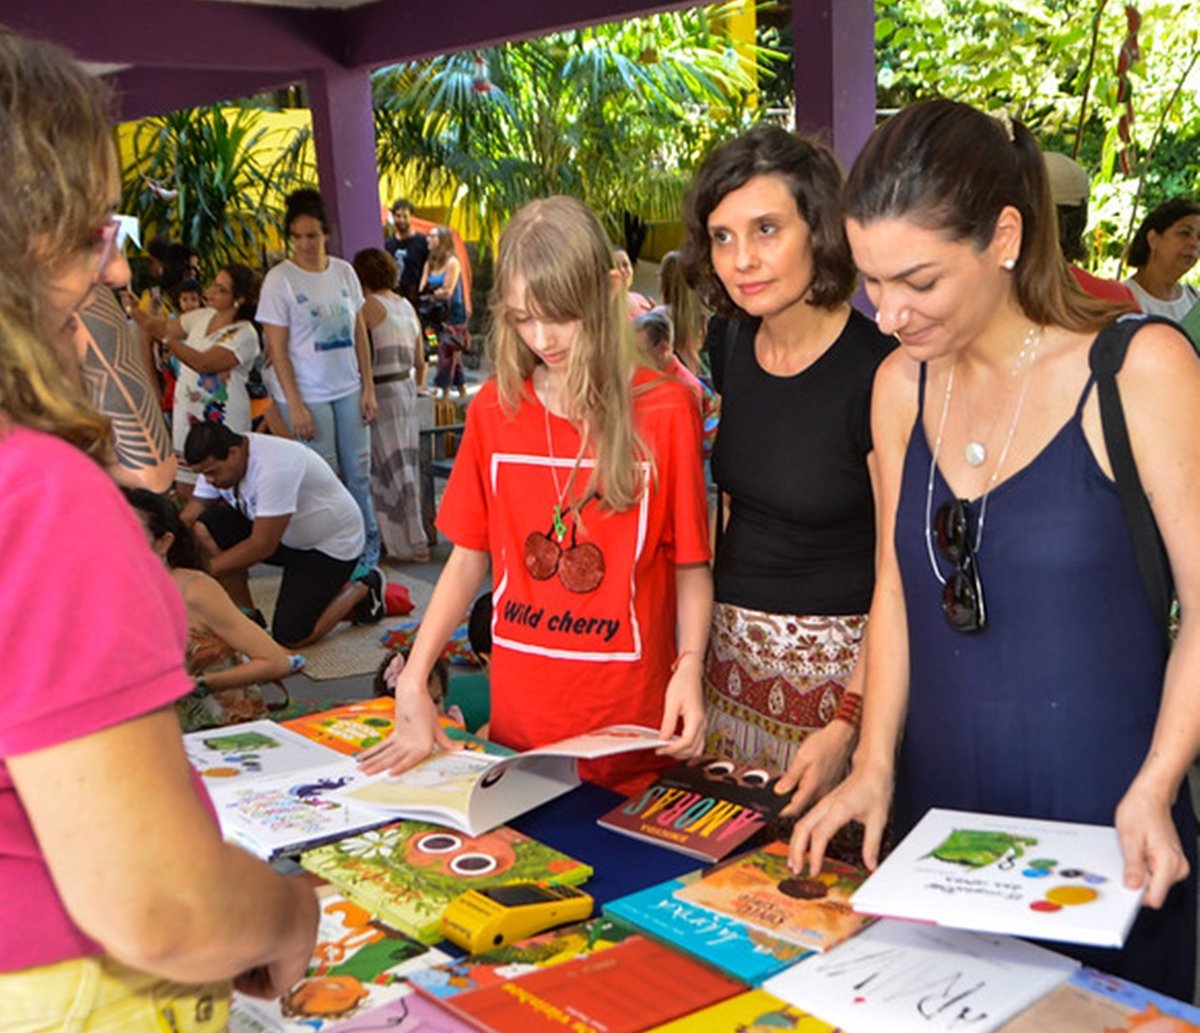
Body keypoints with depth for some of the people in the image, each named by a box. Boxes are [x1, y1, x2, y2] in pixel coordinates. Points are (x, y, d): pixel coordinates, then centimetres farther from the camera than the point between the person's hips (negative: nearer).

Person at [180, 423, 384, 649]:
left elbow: (261, 546, -31)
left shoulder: (274, 467, -34)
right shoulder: (218, 462, -9)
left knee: (290, 636, -15)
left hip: (331, 543, -7)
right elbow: (187, 520, -7)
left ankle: (363, 590, 10)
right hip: (286, 535, 7)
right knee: (207, 528, -16)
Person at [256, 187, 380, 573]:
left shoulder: (343, 271, 6)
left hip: (348, 389, 4)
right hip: (307, 394, -4)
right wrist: (295, 405, -13)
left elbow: (360, 333, 11)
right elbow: (276, 348, -8)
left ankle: (368, 551, 21)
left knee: (359, 473, 9)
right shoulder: (280, 279, -7)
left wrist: (368, 388, 5)